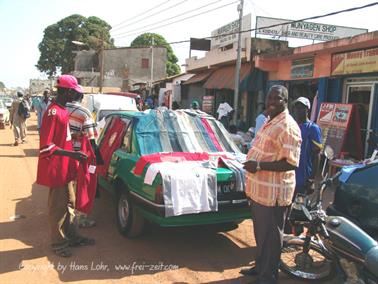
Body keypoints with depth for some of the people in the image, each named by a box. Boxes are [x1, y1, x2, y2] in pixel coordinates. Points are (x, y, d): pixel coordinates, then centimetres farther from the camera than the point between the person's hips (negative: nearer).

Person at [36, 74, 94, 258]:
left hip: (65, 167, 9)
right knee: (58, 207, 4)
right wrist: (72, 154, -26)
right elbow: (46, 146, -23)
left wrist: (74, 156, 17)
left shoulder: (63, 110, 8)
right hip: (56, 169, -9)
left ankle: (72, 237, 31)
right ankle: (58, 243, 19)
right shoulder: (53, 112, -20)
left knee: (69, 204, 18)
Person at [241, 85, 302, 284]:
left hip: (272, 192, -9)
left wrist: (259, 165, -24)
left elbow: (291, 163, -24)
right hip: (259, 189, 9)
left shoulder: (288, 127, -18)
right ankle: (260, 266, 39)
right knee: (260, 232, 22)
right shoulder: (270, 122, 13)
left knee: (270, 236, 5)